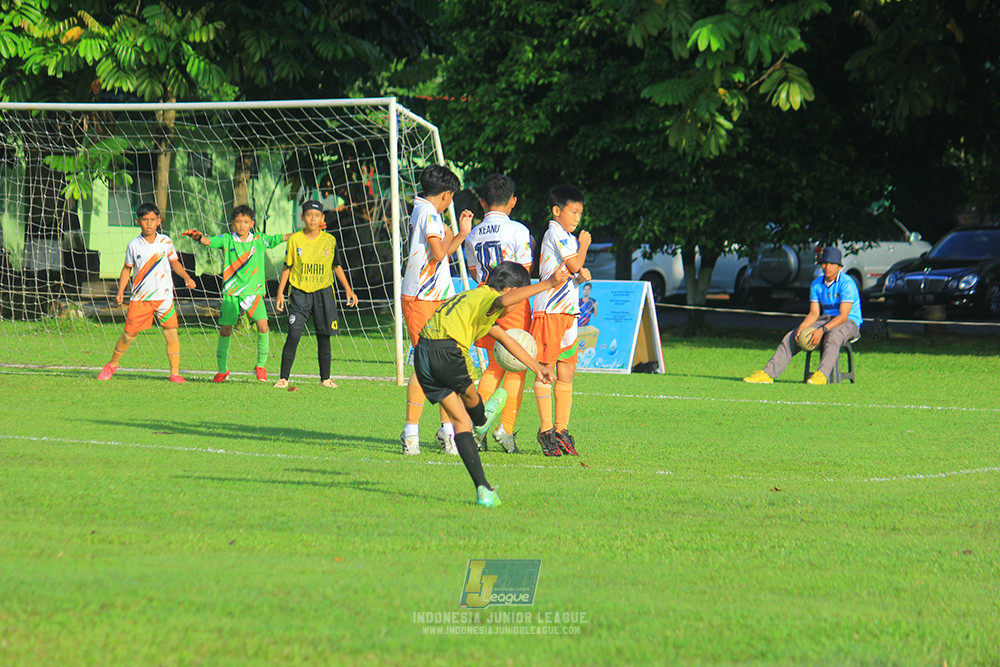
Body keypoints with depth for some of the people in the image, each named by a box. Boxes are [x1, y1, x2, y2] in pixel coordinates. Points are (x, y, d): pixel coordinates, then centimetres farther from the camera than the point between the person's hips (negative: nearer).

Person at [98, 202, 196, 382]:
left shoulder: (166, 241, 1)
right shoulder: (134, 245, -1)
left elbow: (174, 262, 15)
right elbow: (127, 269, 9)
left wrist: (187, 278, 1)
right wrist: (120, 292, 2)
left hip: (163, 297, 1)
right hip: (140, 298, -1)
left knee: (171, 334, -8)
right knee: (129, 335, 1)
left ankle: (175, 373, -1)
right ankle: (112, 364, 23)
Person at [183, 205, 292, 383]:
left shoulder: (259, 240, 5)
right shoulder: (227, 240, 0)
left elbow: (281, 238, 6)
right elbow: (209, 241, -14)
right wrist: (198, 237, -36)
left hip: (253, 291, 0)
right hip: (231, 292, 0)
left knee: (263, 325, -16)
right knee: (225, 330, 0)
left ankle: (261, 366, 2)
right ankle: (222, 369, 17)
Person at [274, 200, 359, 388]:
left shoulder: (329, 241, 2)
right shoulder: (295, 240, -2)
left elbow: (337, 267, 13)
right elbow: (287, 267, 5)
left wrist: (348, 289, 6)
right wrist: (280, 293, 2)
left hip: (323, 293, 1)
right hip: (299, 292, -1)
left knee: (324, 337, 4)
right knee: (293, 335, -10)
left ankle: (325, 378, 15)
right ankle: (283, 378, -4)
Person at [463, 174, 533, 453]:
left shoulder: (473, 235, 6)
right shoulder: (517, 231, -9)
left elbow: (475, 272, 11)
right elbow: (525, 271, -8)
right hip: (513, 300, -5)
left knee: (495, 364, 16)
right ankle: (506, 427, -6)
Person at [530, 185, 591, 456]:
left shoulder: (567, 237, 20)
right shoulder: (556, 233, -8)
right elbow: (575, 264, -16)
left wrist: (581, 276, 4)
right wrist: (584, 245, 1)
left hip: (568, 311, 9)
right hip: (550, 309, -9)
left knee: (566, 372, 8)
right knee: (546, 370, -5)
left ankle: (561, 429, 13)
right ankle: (546, 429, -3)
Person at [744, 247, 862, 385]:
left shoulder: (847, 284, -16)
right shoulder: (817, 284, 7)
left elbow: (843, 316, -23)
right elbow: (814, 313, 5)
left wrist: (822, 330, -35)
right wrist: (801, 328, -16)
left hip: (850, 322, -7)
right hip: (825, 319, 7)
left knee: (832, 336, -42)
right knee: (791, 337, -10)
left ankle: (822, 374, -57)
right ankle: (767, 374, -17)